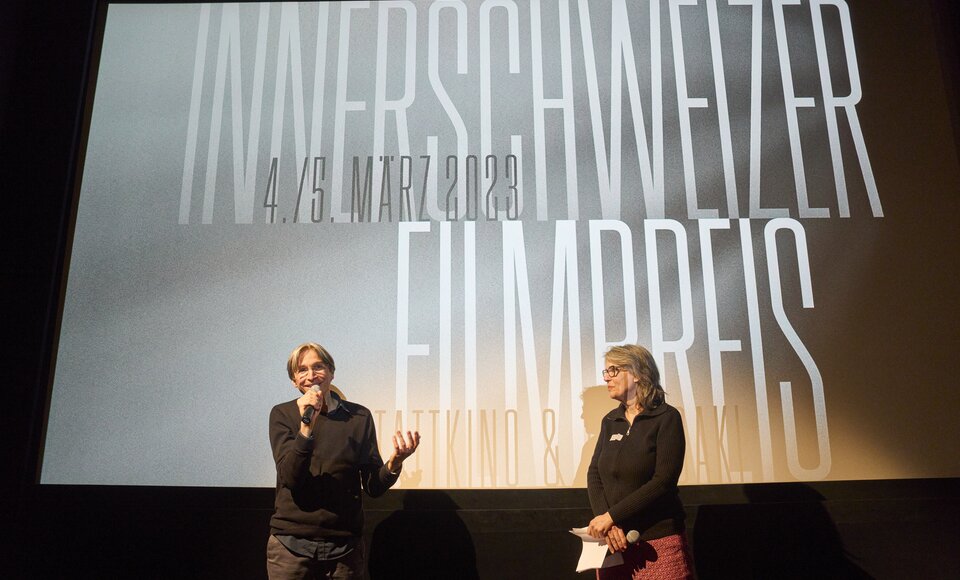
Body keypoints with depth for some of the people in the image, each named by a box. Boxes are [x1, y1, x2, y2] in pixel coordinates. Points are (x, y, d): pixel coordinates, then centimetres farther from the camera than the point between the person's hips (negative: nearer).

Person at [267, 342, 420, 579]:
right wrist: (306, 425, -25)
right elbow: (290, 478, -14)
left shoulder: (359, 416, -1)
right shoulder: (282, 414, -3)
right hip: (291, 543, -1)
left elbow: (373, 487, -2)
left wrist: (393, 463, -22)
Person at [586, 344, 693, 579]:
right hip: (613, 542, 5)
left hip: (658, 542, -4)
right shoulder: (610, 421, 9)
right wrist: (607, 524, -12)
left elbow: (663, 481, -14)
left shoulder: (667, 417, -6)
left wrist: (612, 516, -16)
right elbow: (594, 474, 4)